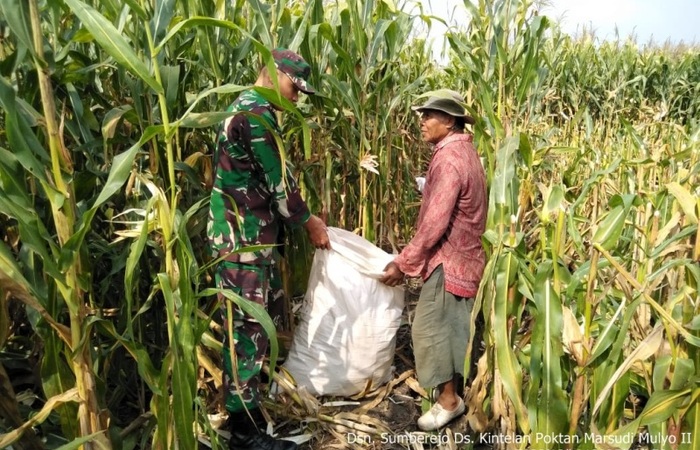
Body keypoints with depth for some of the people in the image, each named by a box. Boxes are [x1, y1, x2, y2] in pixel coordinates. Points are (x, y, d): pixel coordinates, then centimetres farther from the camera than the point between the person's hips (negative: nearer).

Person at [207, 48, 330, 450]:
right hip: (242, 237, -11)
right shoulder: (257, 112, -16)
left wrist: (304, 216, 17)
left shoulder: (251, 108, 17)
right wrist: (309, 222, -2)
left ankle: (255, 399, 35)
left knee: (270, 317, 18)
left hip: (255, 233, 11)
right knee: (248, 327, -3)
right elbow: (278, 180, -16)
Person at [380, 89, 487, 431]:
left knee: (431, 326, -1)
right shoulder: (463, 151, 10)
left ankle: (449, 400, 12)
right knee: (448, 324, 20)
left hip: (449, 257, -10)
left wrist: (403, 263, -20)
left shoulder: (448, 158, -23)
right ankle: (446, 383, 36)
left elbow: (435, 223, -26)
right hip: (460, 252, 10)